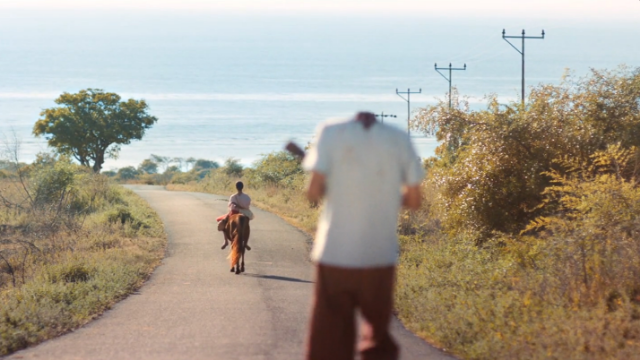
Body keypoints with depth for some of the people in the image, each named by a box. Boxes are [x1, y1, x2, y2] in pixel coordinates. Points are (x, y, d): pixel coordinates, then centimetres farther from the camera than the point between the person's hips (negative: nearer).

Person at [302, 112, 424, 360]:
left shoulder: (331, 132, -1)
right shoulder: (399, 139, 4)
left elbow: (314, 192, -8)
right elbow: (414, 200, 5)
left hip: (335, 255, -2)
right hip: (380, 257, 2)